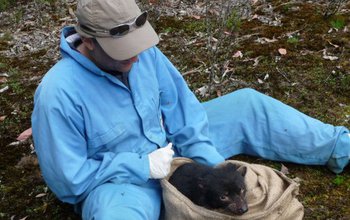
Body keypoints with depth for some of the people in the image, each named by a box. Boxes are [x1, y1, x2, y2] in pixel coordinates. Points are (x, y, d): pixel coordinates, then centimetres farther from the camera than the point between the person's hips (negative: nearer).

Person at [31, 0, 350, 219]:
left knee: (247, 106, 3)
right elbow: (67, 178, -23)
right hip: (119, 180, -5)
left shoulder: (143, 53, -13)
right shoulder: (59, 94, -28)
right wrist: (143, 167, -25)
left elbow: (181, 107, -6)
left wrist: (213, 164, -15)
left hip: (173, 151, 5)